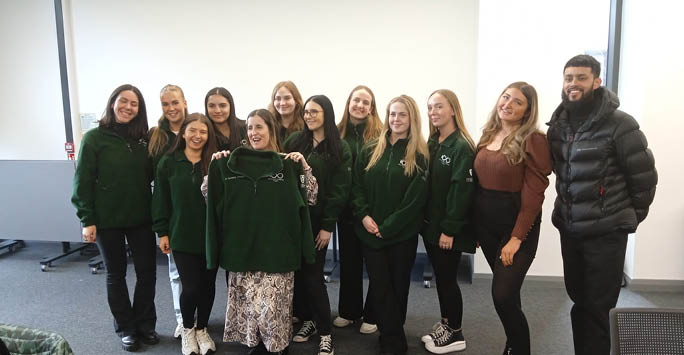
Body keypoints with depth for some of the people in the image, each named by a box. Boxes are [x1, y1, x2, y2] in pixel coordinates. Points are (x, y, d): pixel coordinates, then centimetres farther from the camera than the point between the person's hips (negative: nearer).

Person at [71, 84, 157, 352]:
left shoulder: (144, 138, 2)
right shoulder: (95, 138, -7)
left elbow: (152, 175, 7)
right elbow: (83, 182, -7)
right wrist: (87, 220, -10)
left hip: (141, 218, 3)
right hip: (108, 220, -3)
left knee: (147, 272, 7)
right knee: (116, 274, 11)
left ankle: (145, 324, 26)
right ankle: (126, 329, 26)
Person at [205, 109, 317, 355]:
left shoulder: (288, 164, 4)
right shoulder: (231, 164, 6)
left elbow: (310, 199, 2)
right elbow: (211, 198, 7)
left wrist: (305, 168, -8)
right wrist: (214, 167, -5)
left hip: (276, 248, -1)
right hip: (242, 247, 2)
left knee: (273, 303, -2)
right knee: (247, 301, 5)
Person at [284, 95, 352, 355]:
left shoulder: (339, 149, -1)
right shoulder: (294, 141, 6)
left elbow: (339, 191, -5)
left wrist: (328, 226, -10)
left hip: (318, 220, -3)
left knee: (313, 275, -4)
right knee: (297, 272, 8)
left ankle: (325, 333, 9)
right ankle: (308, 320, 28)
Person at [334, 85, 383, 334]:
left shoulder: (380, 134, -6)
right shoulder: (337, 133, 4)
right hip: (346, 207, 4)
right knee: (348, 259, 14)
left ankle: (372, 315, 23)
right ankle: (348, 311, 30)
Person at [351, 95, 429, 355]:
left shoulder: (419, 155, -4)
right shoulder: (370, 151, 6)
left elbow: (416, 197, -10)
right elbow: (357, 186, 5)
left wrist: (388, 227, -13)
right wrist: (364, 216, -10)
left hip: (402, 234, -2)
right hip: (370, 232, 3)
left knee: (398, 285, 10)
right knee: (379, 287, 5)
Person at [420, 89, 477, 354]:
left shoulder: (462, 147, -14)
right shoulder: (432, 144, 10)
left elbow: (462, 190, -18)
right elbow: (424, 185, 10)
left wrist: (449, 229, -19)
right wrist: (425, 220, 5)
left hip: (449, 228, -7)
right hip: (430, 223, 7)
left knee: (448, 279, 3)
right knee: (440, 277, 16)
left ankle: (455, 334, 19)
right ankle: (445, 325, 31)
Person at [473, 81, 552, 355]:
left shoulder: (533, 140, -12)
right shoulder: (488, 135, 8)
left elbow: (533, 194, -15)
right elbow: (479, 182, 10)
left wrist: (516, 238, -18)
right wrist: (473, 225, 8)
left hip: (516, 223, -6)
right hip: (485, 221, 6)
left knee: (503, 295, -8)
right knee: (504, 293, 15)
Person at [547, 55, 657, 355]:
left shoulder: (619, 124, -13)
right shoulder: (557, 124, 4)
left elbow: (644, 178, -7)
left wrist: (631, 217, 3)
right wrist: (568, 211, 14)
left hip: (606, 232, -5)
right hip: (568, 229, 5)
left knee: (595, 307, 5)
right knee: (579, 301, 18)